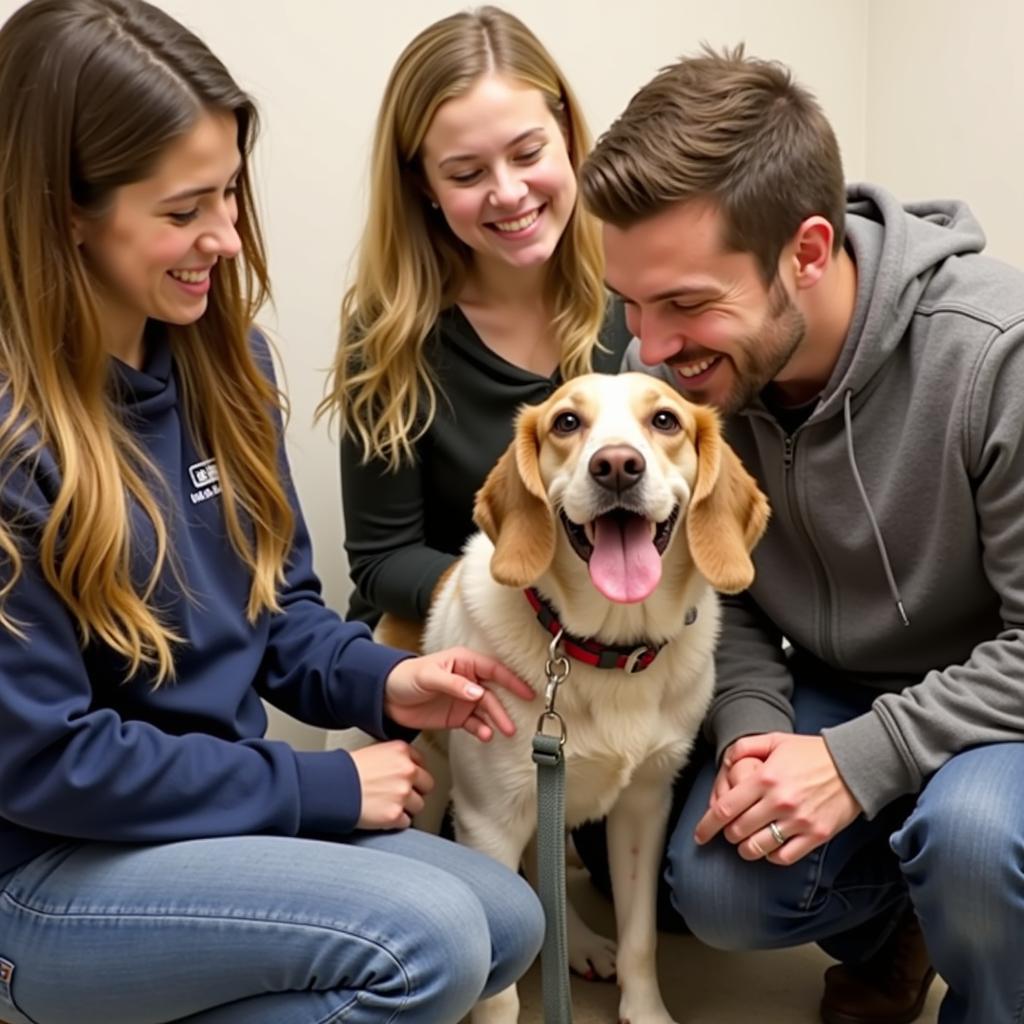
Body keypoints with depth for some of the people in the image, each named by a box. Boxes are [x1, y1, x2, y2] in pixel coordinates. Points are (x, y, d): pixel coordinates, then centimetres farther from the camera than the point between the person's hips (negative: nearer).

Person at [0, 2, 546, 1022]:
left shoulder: (215, 354, 0)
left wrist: (379, 681, -11)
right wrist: (318, 788, -17)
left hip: (215, 810, 8)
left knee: (507, 923, 5)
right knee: (427, 940, -22)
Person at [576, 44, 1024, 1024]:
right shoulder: (675, 368, -17)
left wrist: (861, 758, -30)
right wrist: (751, 727, -19)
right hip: (827, 689, 4)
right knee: (717, 892, -16)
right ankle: (882, 929, 19)